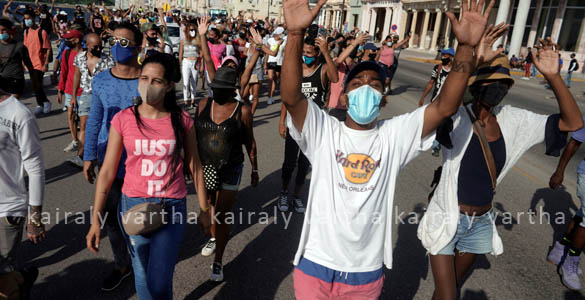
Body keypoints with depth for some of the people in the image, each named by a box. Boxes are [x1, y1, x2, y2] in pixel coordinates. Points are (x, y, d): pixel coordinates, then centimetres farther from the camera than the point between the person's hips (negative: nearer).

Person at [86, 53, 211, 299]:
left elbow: (194, 166, 2)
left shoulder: (182, 121, -6)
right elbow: (107, 171, -1)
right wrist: (96, 219, -1)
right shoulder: (123, 119, -5)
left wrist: (204, 209, 7)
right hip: (134, 205, 2)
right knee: (142, 274, 17)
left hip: (172, 207, -1)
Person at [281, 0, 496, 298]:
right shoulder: (323, 131, -9)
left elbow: (445, 106, -13)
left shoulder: (394, 135, -4)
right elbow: (291, 97, -25)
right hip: (315, 266, -1)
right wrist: (296, 34, -36)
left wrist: (466, 47, -23)